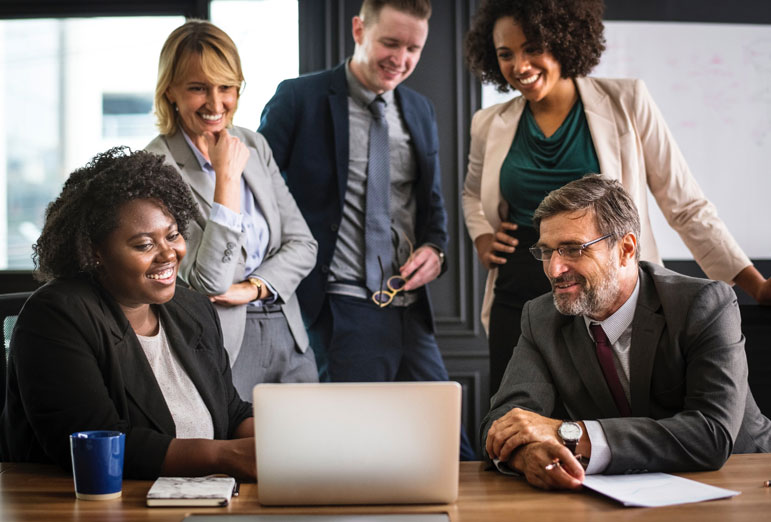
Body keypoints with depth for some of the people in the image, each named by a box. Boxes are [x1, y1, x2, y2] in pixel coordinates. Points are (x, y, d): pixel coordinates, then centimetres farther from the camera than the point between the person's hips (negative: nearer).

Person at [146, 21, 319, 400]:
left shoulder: (255, 145, 7)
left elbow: (302, 243, 7)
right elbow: (208, 282, -19)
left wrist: (253, 288, -10)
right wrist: (226, 177, -21)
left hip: (288, 336, 6)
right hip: (223, 344, -6)